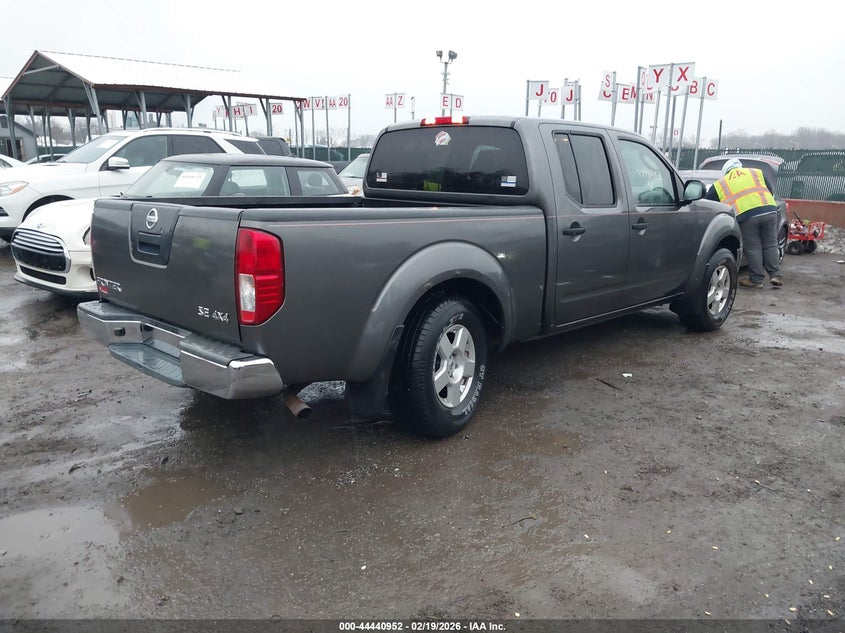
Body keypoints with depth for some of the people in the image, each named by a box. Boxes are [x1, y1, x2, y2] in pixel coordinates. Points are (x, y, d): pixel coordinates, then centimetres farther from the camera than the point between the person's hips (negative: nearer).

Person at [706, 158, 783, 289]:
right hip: (769, 211, 3)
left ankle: (756, 279, 12)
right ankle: (776, 276, 15)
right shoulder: (757, 172, 26)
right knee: (771, 246, 14)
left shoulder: (720, 184, 19)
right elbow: (770, 192, 25)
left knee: (753, 249, 6)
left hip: (746, 215, -3)